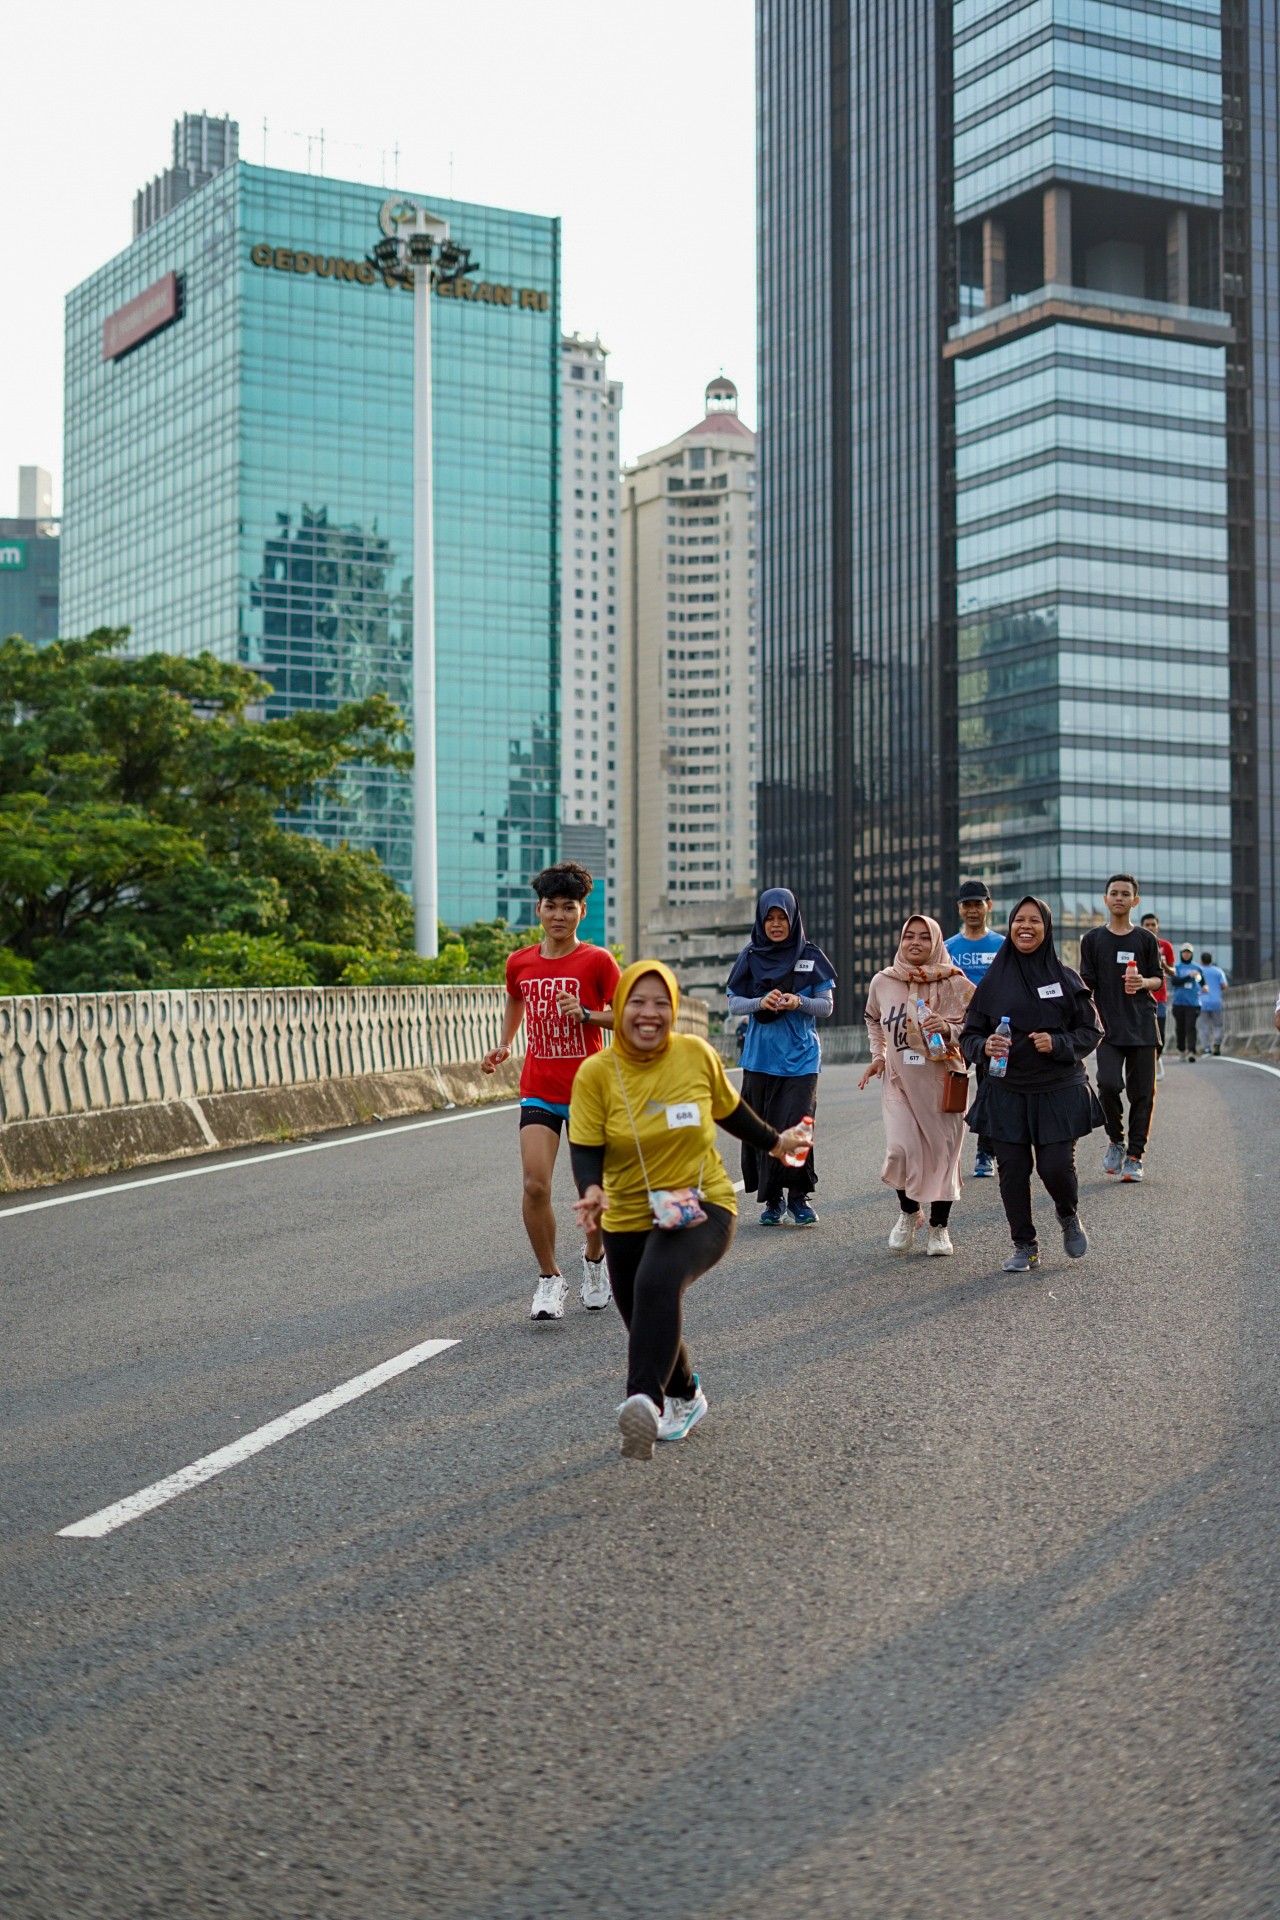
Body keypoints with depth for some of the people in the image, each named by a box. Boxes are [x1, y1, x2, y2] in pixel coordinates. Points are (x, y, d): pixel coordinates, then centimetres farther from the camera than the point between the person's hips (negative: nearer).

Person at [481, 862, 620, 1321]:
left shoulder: (597, 960, -7)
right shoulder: (519, 963, 4)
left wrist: (586, 1014, -21)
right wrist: (503, 1045, 12)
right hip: (538, 1091, 2)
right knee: (535, 1186, -13)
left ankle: (593, 1259, 36)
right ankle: (550, 1278, 3)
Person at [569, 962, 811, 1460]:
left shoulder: (696, 1054, -5)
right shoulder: (596, 1073, -8)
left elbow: (730, 1110, 14)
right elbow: (585, 1148, -8)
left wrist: (775, 1142, 25)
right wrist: (591, 1191, -28)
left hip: (703, 1207, -3)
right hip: (628, 1218, 3)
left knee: (659, 1282, -33)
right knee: (649, 1326, 15)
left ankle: (645, 1401, -45)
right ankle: (684, 1398, 47)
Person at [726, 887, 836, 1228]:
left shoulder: (810, 956, 3)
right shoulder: (750, 956, 6)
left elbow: (826, 1006, 3)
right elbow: (734, 1004, 5)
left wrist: (799, 1002, -16)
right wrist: (760, 1002, -15)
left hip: (800, 1057, -1)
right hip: (760, 1056, 1)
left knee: (796, 1125, -10)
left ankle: (798, 1197, 3)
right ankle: (772, 1200, 13)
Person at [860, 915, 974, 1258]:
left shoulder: (954, 983, -4)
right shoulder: (883, 982, 4)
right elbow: (873, 1020, 24)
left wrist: (949, 1030, -19)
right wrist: (878, 1056, 12)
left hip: (942, 1079, -1)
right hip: (899, 1079, 1)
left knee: (942, 1150, 2)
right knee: (901, 1148, -13)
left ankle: (939, 1227, 20)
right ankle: (908, 1211, 15)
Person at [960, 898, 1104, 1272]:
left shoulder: (1065, 979, 1)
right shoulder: (993, 981, 4)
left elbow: (1091, 1031, 3)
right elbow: (969, 1035, 7)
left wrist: (1058, 1044, -14)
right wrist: (984, 1046, -15)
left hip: (1058, 1090, -1)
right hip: (1006, 1092, 1)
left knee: (1055, 1166, -7)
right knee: (1012, 1169, 0)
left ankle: (1068, 1215, 27)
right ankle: (1024, 1247, 16)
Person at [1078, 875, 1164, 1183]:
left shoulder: (1146, 940, 8)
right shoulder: (1093, 939, 7)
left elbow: (1159, 979, 12)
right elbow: (1086, 984, 7)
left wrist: (1144, 982, -11)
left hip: (1142, 1027, 1)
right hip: (1108, 1027, -1)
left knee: (1142, 1091, -1)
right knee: (1108, 1084, -16)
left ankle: (1134, 1156, 8)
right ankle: (1116, 1141, 8)